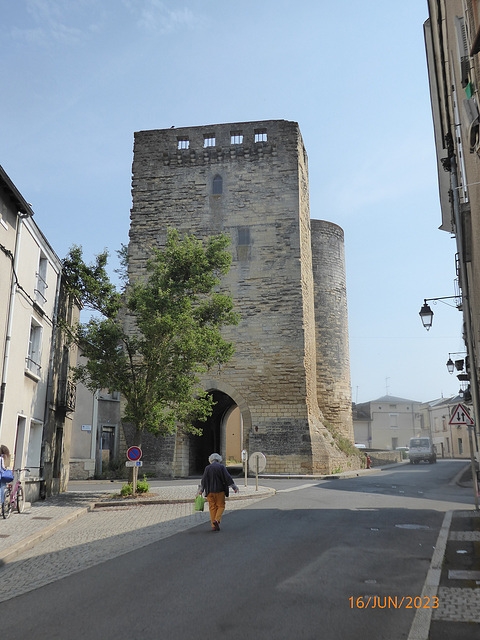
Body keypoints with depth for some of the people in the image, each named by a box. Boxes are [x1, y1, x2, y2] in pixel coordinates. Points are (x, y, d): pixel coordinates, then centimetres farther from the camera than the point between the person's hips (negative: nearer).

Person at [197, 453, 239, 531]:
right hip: (219, 490, -2)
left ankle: (214, 526, 6)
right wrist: (234, 487, -3)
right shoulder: (221, 467, -4)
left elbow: (203, 480, 3)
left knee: (212, 507, 9)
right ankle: (217, 520, -13)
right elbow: (228, 478, -7)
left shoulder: (207, 468, 1)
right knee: (221, 506, 9)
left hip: (210, 491, 2)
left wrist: (200, 490, 11)